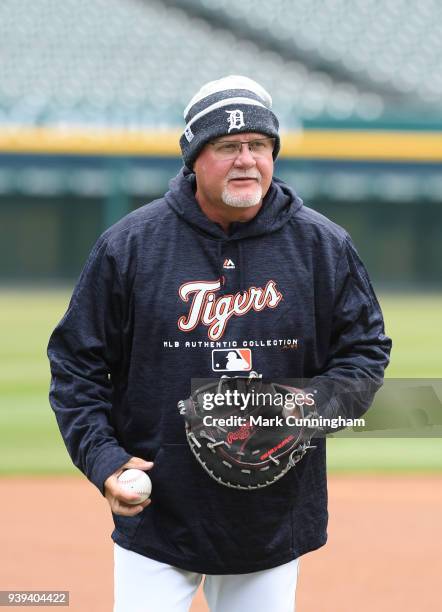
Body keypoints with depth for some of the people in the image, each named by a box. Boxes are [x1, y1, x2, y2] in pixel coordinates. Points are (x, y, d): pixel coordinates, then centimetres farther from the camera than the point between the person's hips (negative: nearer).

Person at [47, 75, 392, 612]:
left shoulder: (323, 246, 1)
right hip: (156, 523, -1)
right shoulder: (128, 244, -3)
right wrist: (102, 457, -10)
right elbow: (76, 363, 3)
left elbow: (366, 350, 8)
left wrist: (311, 408, -12)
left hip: (274, 525, 2)